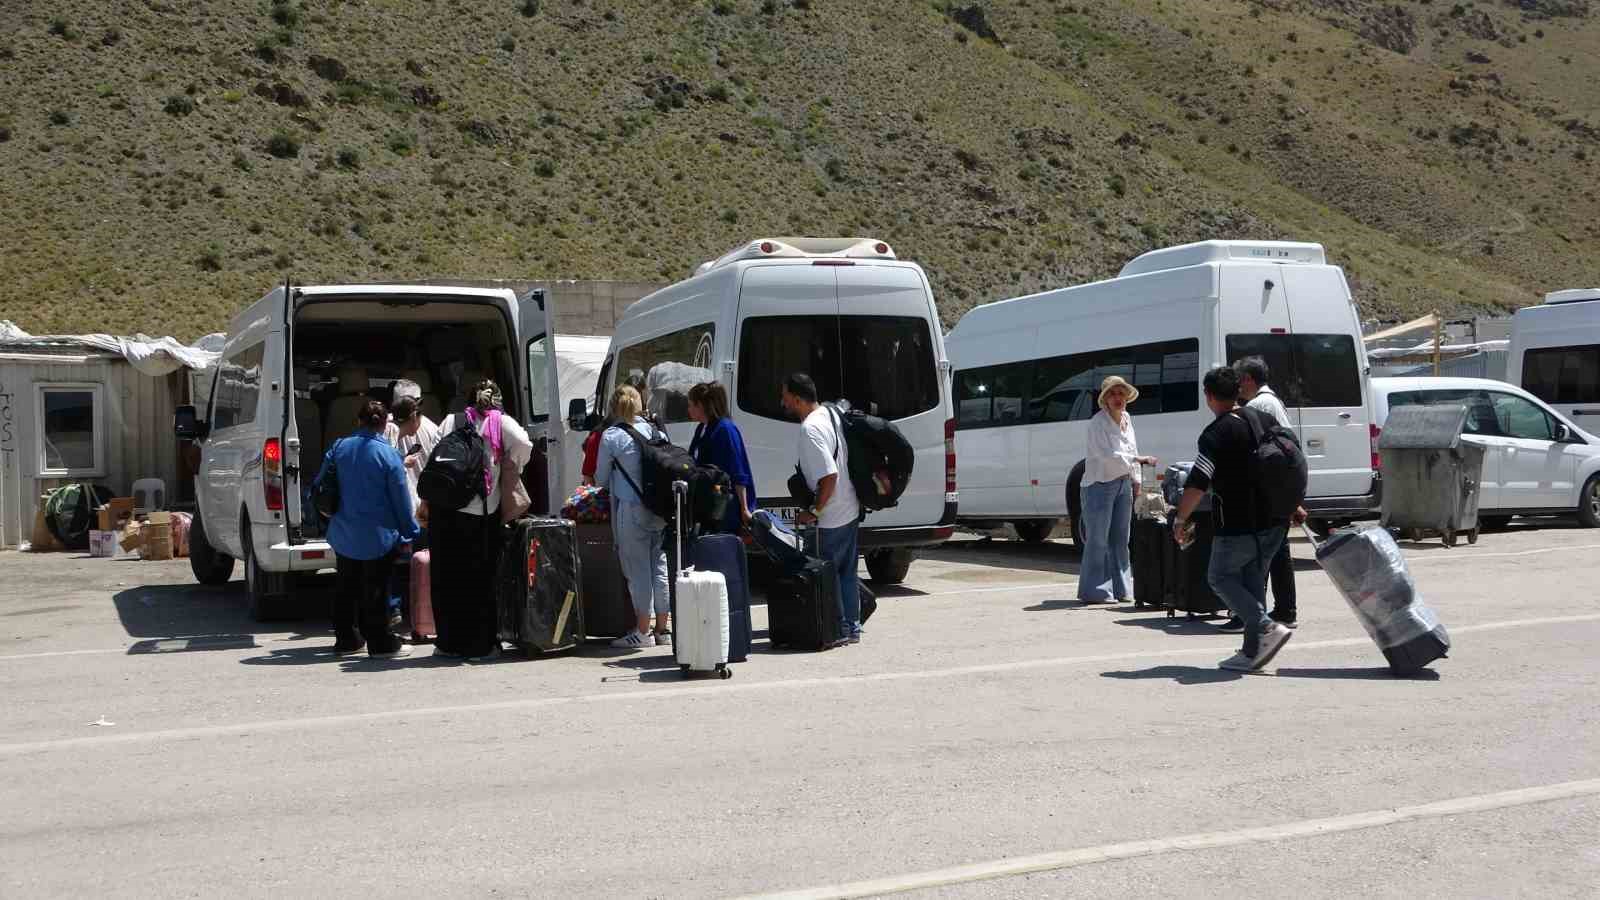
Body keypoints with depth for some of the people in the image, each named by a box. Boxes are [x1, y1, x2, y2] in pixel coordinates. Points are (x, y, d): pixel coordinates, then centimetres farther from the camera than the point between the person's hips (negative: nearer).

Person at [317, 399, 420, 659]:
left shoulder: (338, 448, 0)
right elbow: (401, 498, -9)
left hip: (343, 535, 5)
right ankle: (380, 643, 6)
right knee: (375, 591, 2)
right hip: (377, 536, -4)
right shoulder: (387, 454, -13)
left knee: (347, 588, 16)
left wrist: (332, 516, 22)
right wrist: (409, 533, 0)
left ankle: (347, 639, 25)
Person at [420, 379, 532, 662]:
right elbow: (524, 444, -12)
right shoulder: (501, 422, 6)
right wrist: (511, 470, 6)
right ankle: (480, 645, 9)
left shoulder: (450, 421, 10)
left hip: (443, 509, 2)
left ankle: (449, 643, 18)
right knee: (480, 581, 7)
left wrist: (427, 503, 8)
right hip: (481, 512, -2)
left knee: (446, 578, 11)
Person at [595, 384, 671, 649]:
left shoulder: (611, 436, -6)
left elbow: (601, 478, 3)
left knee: (637, 570, 1)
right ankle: (664, 628, 18)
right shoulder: (653, 430, 7)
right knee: (660, 566, 11)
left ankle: (642, 631, 4)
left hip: (631, 509, -5)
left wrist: (609, 484, 25)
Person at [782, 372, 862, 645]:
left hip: (831, 517, -9)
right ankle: (852, 627, 22)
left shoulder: (810, 429, -22)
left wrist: (814, 512, -19)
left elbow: (830, 476, -28)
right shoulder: (830, 413, 7)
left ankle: (839, 629, 9)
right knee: (846, 571, 15)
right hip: (851, 509, 9)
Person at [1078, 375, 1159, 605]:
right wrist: (1138, 460, -27)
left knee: (1120, 539, 11)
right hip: (1099, 484, -8)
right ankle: (1095, 591, -1)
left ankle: (1119, 589, 18)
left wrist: (1136, 480, 11)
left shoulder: (1127, 418, 10)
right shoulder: (1098, 422, -13)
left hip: (1123, 484, 8)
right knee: (1098, 539, -5)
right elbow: (1106, 454, -23)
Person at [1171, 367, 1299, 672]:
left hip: (1239, 526, -7)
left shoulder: (1216, 434, -15)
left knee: (1220, 577, 8)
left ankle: (1267, 627, -9)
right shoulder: (1264, 420, 10)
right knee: (1253, 581, 14)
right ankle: (1253, 652, 12)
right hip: (1274, 522, 7)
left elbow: (1198, 483, -21)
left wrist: (1180, 520, -11)